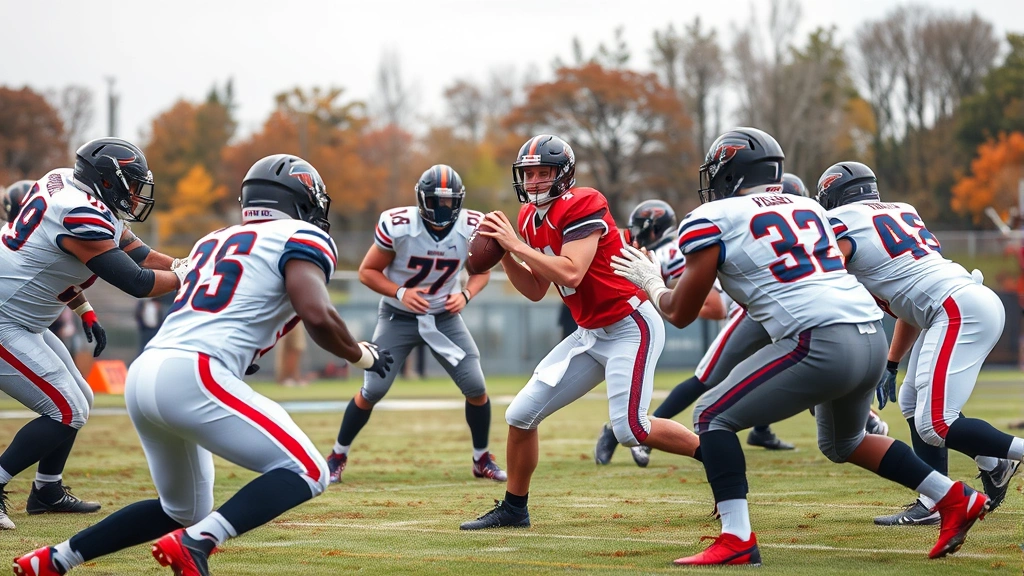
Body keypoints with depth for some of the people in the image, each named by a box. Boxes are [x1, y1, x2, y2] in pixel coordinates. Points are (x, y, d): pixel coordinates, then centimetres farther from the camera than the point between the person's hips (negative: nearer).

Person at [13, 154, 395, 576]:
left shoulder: (215, 241, 26)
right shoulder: (302, 238, 4)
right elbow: (317, 316, -10)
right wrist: (361, 356, 6)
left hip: (143, 373, 8)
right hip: (193, 377, -8)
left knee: (183, 511, 25)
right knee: (305, 473, -4)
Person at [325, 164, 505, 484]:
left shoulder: (471, 228, -16)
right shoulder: (398, 226, -24)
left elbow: (481, 271, 2)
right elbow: (367, 271, -13)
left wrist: (465, 295, -18)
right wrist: (400, 292, -28)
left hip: (445, 316, 2)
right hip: (399, 316, -2)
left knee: (476, 387, -6)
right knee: (372, 391, -5)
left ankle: (482, 459, 15)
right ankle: (338, 456, 15)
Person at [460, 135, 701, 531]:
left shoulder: (581, 206, -18)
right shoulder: (531, 219, 8)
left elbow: (571, 273, -29)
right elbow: (536, 291, 12)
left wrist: (516, 244, -22)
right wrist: (503, 253, -2)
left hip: (630, 326, -9)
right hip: (590, 333, 9)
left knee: (629, 428, -19)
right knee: (521, 414, 3)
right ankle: (513, 508, 18)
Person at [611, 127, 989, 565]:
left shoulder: (713, 220, 5)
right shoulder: (807, 208, 23)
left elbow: (680, 313, 12)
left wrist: (649, 281, 31)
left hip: (821, 340, -7)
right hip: (873, 336, 7)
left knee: (714, 417, 5)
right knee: (840, 442, 32)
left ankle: (737, 539, -8)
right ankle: (954, 499, 27)